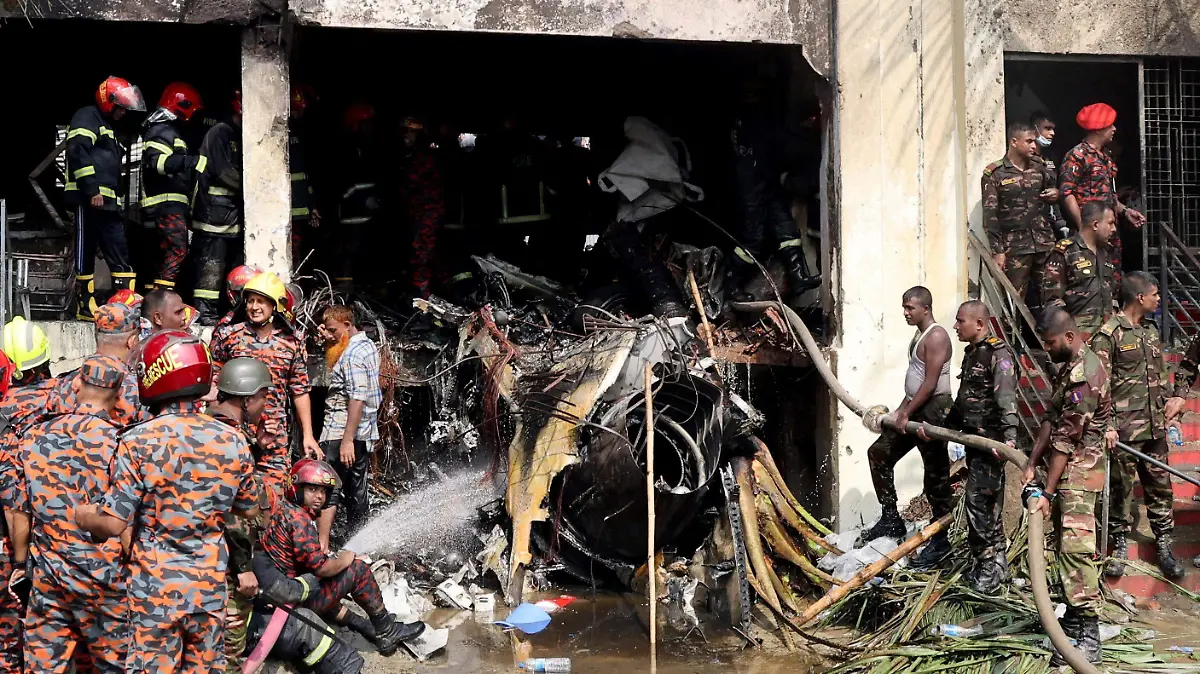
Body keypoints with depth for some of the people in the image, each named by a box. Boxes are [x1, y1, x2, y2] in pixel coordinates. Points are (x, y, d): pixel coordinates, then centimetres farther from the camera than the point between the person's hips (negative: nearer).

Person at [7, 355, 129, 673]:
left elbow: (17, 511, 5)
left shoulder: (34, 438, -1)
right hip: (105, 576, -3)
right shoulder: (120, 442, -13)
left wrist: (20, 563, 17)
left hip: (48, 575, 3)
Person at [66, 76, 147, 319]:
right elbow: (78, 153, -17)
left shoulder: (110, 127, 27)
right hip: (89, 198, -9)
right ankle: (85, 306, -1)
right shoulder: (86, 118, -3)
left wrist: (118, 201, 24)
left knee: (121, 254, 4)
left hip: (108, 202, 9)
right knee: (86, 253, -4)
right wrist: (92, 190, -22)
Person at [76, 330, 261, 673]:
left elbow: (113, 523, -14)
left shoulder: (138, 442, -15)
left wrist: (72, 513, 3)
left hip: (155, 586, -3)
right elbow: (250, 511, 8)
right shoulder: (232, 441, -4)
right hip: (210, 583, 3)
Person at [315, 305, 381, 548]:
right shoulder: (368, 346, 14)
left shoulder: (353, 353, -16)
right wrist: (329, 338, 14)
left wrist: (347, 440, -25)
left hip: (340, 433, -10)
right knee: (356, 492, 12)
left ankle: (321, 546, -12)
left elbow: (357, 398, -23)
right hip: (366, 434, 10)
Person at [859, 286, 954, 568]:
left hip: (934, 411, -11)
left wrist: (906, 413, -17)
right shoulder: (919, 336, 16)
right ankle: (891, 519, 18)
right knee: (879, 453, 12)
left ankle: (940, 540, 7)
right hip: (917, 410, 11)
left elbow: (930, 383, -19)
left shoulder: (936, 337, -15)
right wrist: (901, 410, 14)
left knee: (936, 476, -3)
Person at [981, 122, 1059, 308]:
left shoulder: (1040, 166, 11)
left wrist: (1054, 193, 1)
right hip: (1014, 246, -4)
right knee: (1015, 300, -3)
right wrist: (997, 251, -12)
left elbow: (1051, 187, 28)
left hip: (1045, 242, 4)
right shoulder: (994, 174, -3)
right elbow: (990, 214, -6)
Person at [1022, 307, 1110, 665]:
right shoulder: (1070, 366, 13)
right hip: (1066, 471, 10)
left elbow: (1065, 440, -20)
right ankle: (1074, 617, 20)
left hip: (1079, 473, -10)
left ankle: (1090, 635, -13)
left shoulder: (1084, 376, -20)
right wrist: (1031, 464, 5)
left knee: (1075, 547, -15)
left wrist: (1048, 493, -17)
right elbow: (1051, 421, 13)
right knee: (1064, 546, 12)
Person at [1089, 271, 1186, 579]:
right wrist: (1107, 426, -19)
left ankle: (1164, 545, 22)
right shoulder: (1108, 335, -11)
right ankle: (1120, 545, 18)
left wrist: (1173, 396, 8)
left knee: (1160, 486, 11)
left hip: (1155, 426, 7)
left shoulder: (1151, 330, 12)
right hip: (1124, 429, -7)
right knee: (1121, 488, 5)